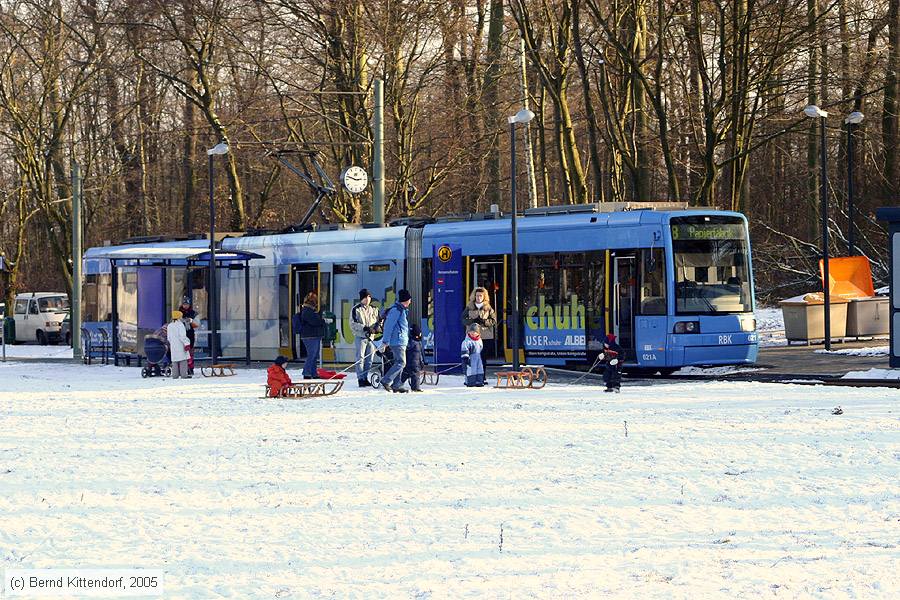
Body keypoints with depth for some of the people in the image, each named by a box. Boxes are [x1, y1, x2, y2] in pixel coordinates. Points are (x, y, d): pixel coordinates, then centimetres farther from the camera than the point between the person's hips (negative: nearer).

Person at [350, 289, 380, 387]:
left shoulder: (373, 309, 13)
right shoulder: (356, 309, -1)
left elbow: (377, 320, 21)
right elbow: (353, 324, -7)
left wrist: (376, 327, -2)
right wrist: (364, 328, -17)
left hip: (371, 337, 5)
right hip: (360, 336, -5)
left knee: (369, 359, 5)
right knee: (360, 359, -8)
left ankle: (365, 378, 13)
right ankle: (361, 379, -8)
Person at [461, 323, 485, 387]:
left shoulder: (480, 340, 10)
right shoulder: (467, 341, -11)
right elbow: (465, 350, -16)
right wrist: (465, 358, -24)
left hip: (479, 359, 6)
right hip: (471, 359, -6)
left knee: (480, 371, 6)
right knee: (471, 371, -8)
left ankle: (479, 382, 13)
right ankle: (470, 383, -3)